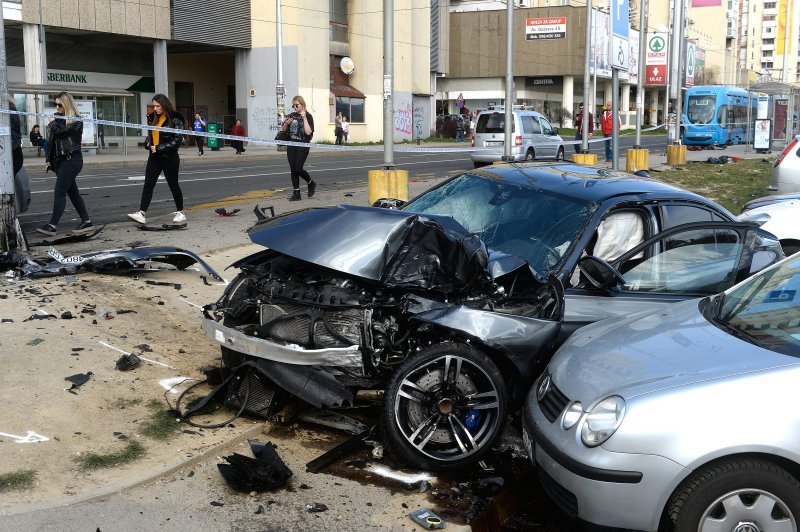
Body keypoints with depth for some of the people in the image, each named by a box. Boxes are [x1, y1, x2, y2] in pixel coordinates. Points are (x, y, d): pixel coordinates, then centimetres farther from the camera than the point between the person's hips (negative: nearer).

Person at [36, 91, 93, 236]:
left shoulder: (76, 120, -9)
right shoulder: (58, 118, 12)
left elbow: (59, 131, -22)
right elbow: (52, 141, 14)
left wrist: (52, 123, -2)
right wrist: (48, 159, 11)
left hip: (72, 160, -8)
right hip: (60, 159, 8)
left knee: (59, 192, -10)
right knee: (72, 192, 9)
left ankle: (52, 226, -11)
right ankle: (86, 222, 14)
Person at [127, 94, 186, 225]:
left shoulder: (175, 119, -11)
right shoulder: (153, 118, 10)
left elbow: (177, 140, -15)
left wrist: (159, 148, -17)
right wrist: (148, 143, 0)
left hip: (169, 157, -6)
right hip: (154, 157, 6)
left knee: (173, 184, 7)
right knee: (148, 184, -5)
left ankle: (180, 212, 22)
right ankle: (142, 214, -9)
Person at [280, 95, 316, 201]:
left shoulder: (308, 116, -5)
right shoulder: (291, 116, 8)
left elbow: (308, 132, -17)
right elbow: (283, 130, 16)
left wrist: (304, 118, -19)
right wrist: (286, 123, -5)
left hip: (303, 146, -5)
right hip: (291, 146, 5)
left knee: (298, 169, -12)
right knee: (293, 169, 4)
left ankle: (311, 183, 15)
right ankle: (296, 193, 10)